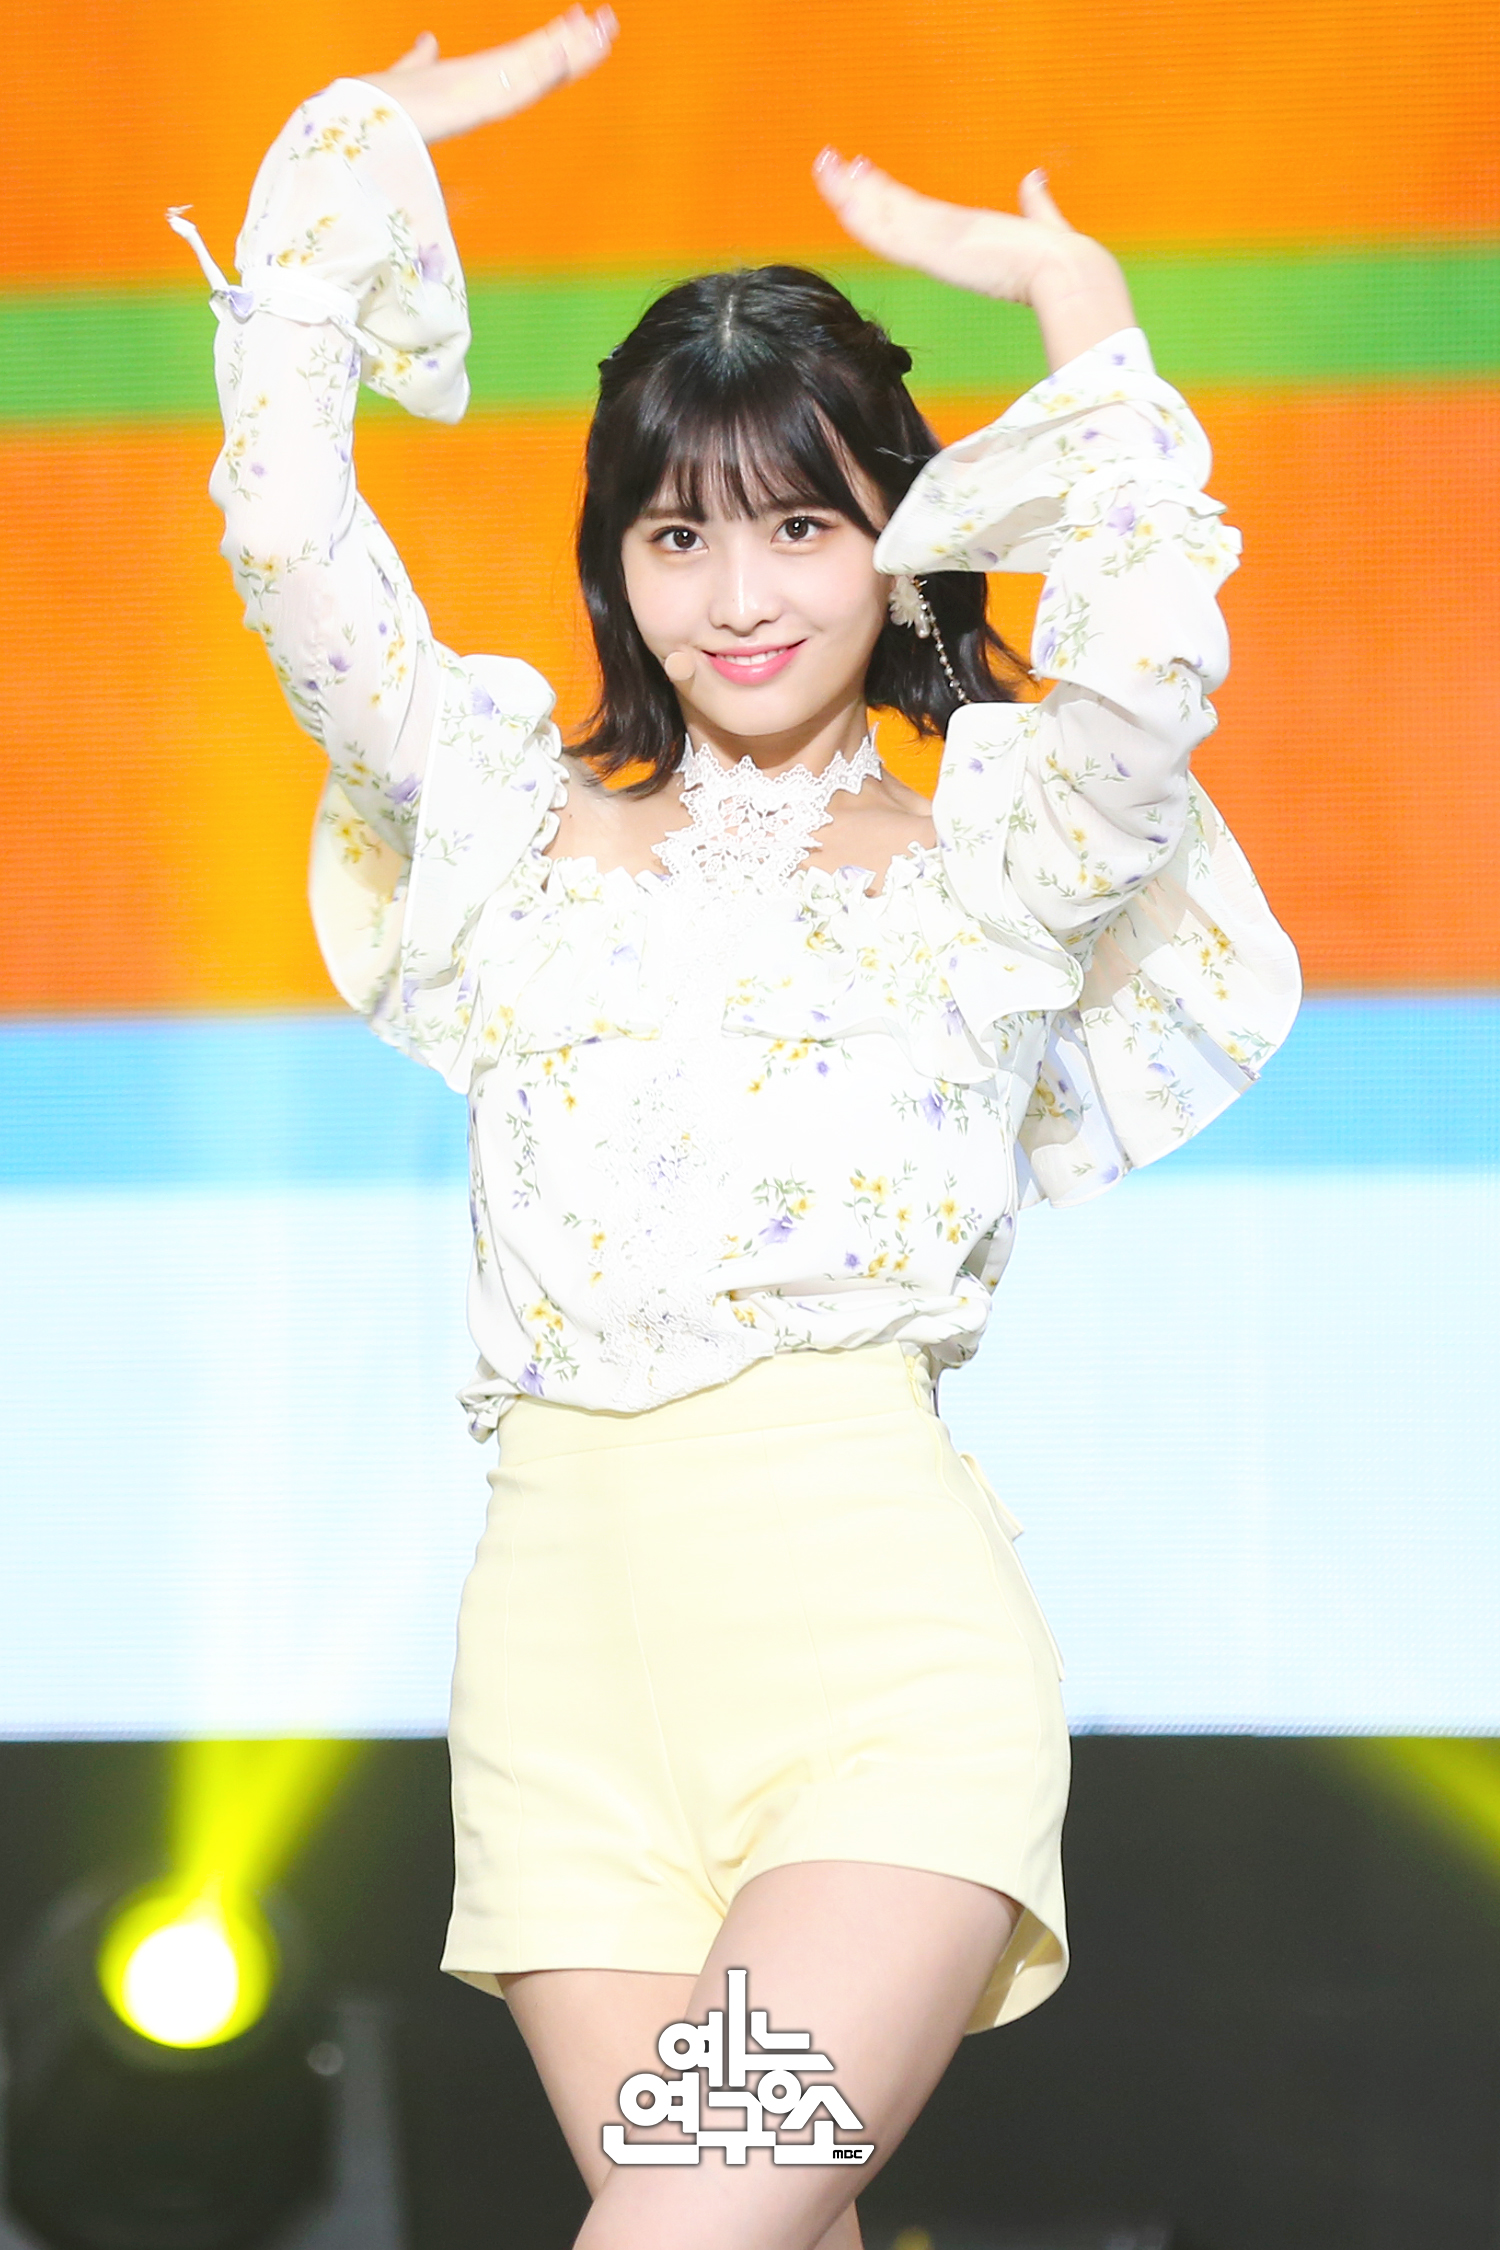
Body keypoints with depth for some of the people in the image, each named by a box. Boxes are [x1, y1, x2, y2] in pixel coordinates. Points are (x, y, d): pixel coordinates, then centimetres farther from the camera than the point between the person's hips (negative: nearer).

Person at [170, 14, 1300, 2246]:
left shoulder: (985, 857, 8)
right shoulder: (513, 810, 17)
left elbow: (1151, 642, -13)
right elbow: (285, 535, 8)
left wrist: (1068, 286, -4)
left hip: (878, 1614, -3)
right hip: (569, 1624, 3)